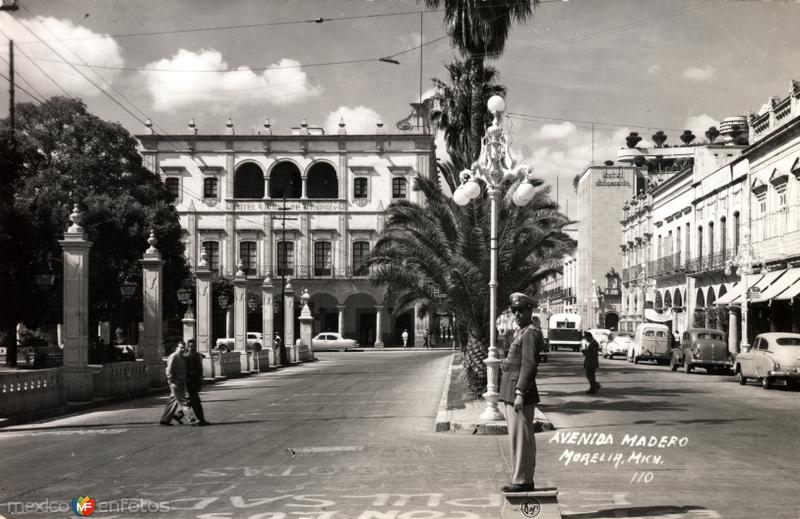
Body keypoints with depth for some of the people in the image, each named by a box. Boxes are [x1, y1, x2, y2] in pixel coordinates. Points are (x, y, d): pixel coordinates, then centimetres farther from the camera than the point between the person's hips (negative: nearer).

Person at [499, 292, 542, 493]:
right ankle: (523, 479, 19)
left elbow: (529, 365, -19)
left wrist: (520, 394, -23)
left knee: (520, 437, -7)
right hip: (510, 393, 10)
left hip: (520, 393, -10)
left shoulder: (531, 334, -12)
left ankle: (522, 480, -4)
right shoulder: (519, 333, 18)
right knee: (522, 437, 13)